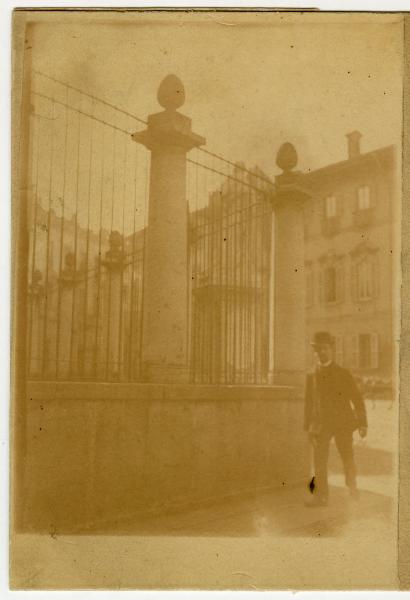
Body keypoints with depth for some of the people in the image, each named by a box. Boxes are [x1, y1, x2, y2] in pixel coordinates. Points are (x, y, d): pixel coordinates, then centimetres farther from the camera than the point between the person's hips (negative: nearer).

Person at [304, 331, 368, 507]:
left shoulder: (343, 374, 2)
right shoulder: (311, 377, 7)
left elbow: (357, 399, 3)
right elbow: (308, 404, 11)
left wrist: (362, 423, -2)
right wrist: (308, 428, 9)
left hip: (343, 423, -1)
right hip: (321, 424, 1)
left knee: (347, 458, 3)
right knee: (319, 459, -6)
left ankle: (352, 486, 29)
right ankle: (321, 495, 0)